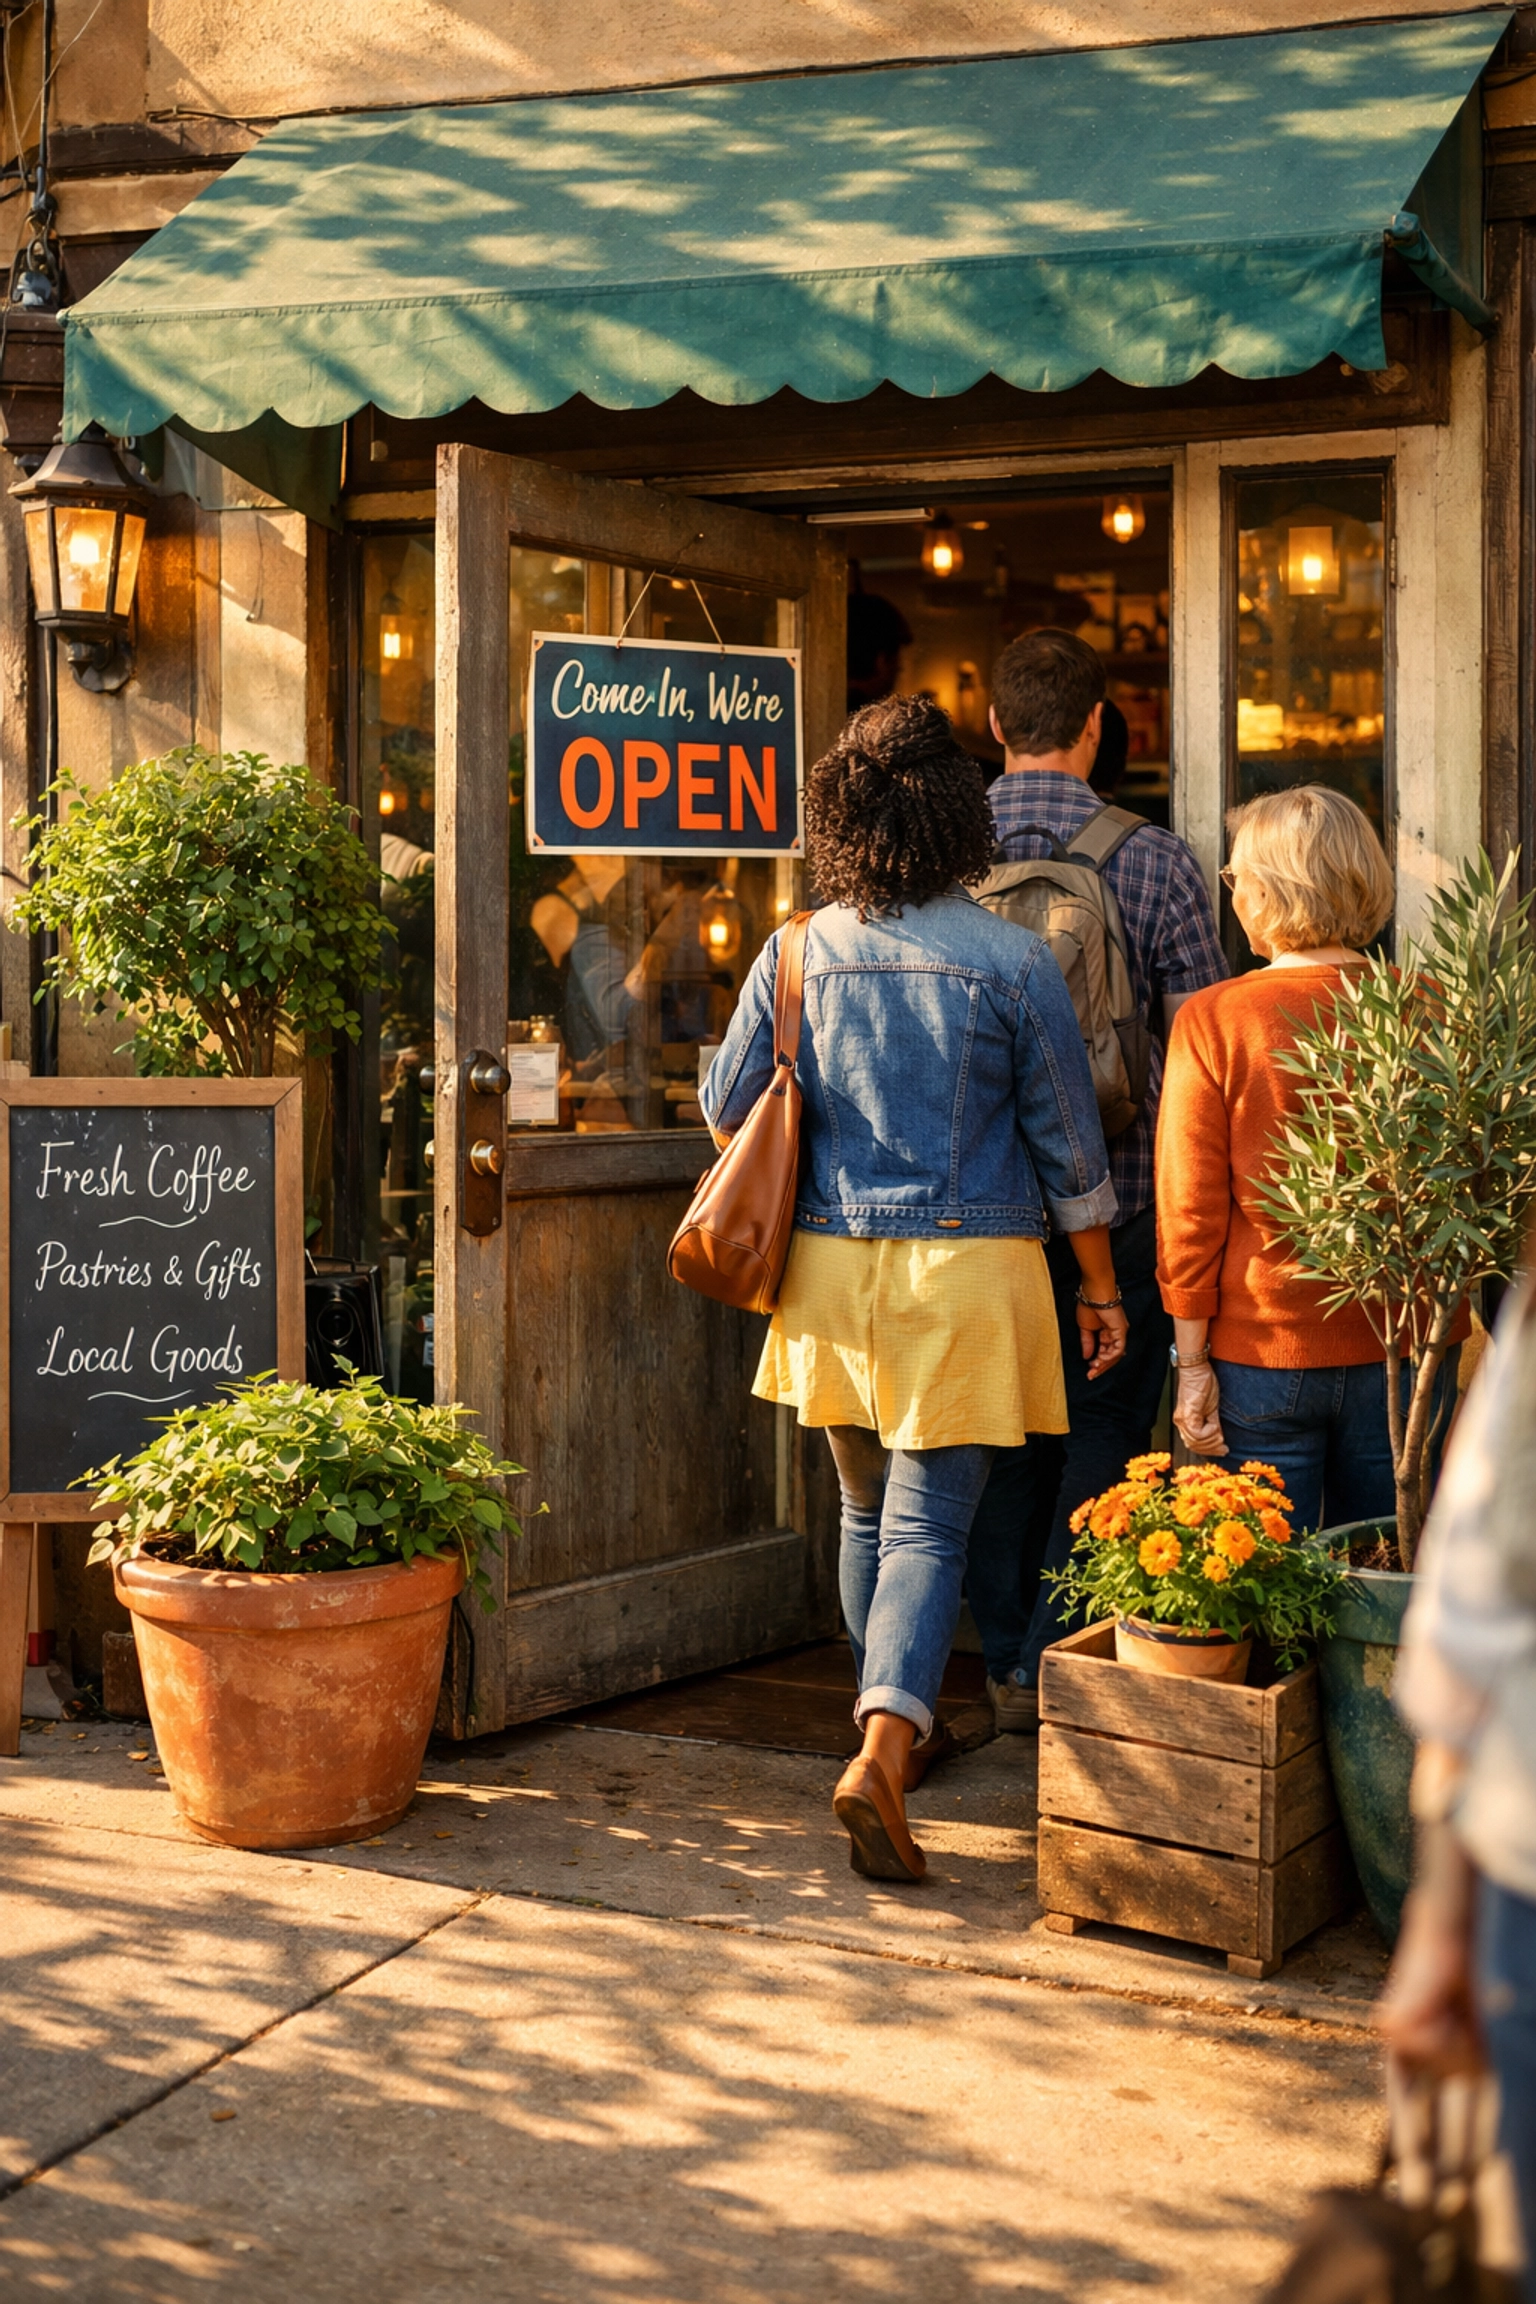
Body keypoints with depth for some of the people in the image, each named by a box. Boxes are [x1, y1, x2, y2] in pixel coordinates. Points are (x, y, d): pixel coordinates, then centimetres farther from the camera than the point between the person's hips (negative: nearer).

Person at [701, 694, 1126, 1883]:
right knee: (929, 1524, -2)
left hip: (831, 1262, 3)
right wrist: (1101, 1286, 8)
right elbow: (1069, 1142, -3)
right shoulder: (1012, 961, -9)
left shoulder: (795, 954, -2)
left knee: (870, 1509, 18)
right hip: (966, 1264, -3)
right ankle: (884, 1750, -18)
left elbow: (727, 1111, 8)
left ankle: (900, 1730, 32)